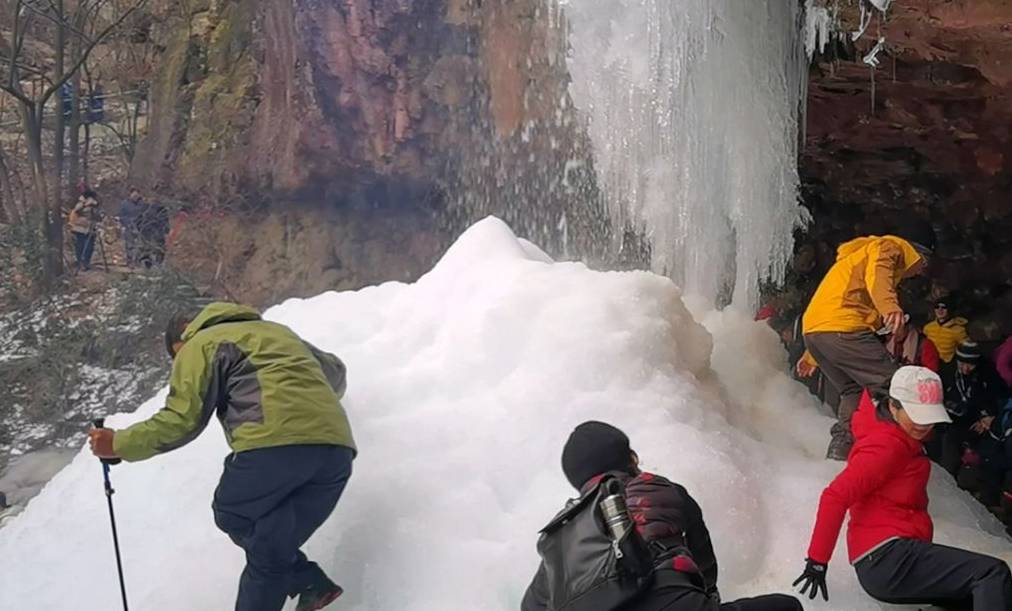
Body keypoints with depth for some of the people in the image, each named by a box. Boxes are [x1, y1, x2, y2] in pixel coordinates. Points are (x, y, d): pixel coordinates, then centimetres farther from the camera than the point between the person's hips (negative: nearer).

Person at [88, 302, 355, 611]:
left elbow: (182, 419, 3)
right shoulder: (276, 331, 34)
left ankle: (309, 584, 2)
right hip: (337, 448, 7)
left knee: (233, 517, 13)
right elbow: (335, 371, 45)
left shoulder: (200, 345, 14)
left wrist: (119, 444, 13)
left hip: (273, 443, -7)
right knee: (271, 552, 14)